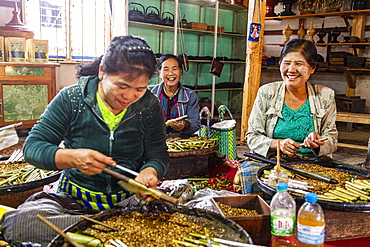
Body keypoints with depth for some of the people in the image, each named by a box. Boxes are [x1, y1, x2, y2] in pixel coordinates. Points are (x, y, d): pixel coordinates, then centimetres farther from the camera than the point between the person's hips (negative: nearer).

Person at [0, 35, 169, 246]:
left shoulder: (149, 105, -3)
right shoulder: (71, 99, -7)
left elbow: (159, 155, 0)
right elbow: (32, 147, -8)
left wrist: (149, 172, -25)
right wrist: (72, 157, -29)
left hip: (130, 199, 1)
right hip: (75, 198, 0)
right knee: (17, 222, -29)